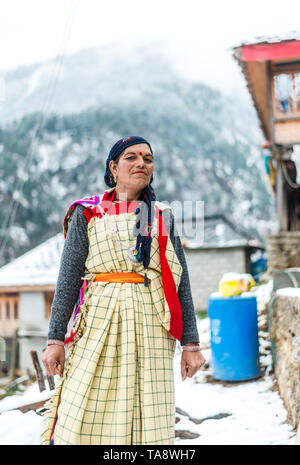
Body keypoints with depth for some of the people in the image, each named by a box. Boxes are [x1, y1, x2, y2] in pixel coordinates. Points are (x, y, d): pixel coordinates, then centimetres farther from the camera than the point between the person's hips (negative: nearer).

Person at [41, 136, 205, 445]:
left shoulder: (163, 217, 12)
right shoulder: (87, 214, 7)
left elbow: (181, 282, 9)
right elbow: (67, 280, 4)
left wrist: (190, 343, 5)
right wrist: (55, 338, -1)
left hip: (150, 329, 2)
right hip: (99, 325, -1)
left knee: (149, 418, 2)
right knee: (84, 419, -2)